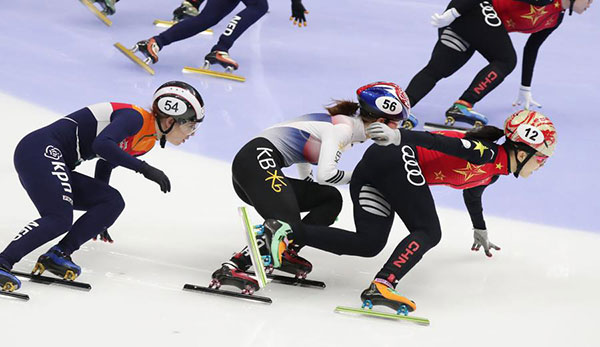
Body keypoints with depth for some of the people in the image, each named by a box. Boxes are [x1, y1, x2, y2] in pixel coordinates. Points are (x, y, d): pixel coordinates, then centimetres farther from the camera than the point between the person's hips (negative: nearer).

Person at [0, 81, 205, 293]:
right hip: (40, 151, -10)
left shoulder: (147, 142, 15)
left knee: (112, 202, 3)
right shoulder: (135, 117, -13)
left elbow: (106, 163, 29)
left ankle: (57, 255, -6)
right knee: (59, 219, -25)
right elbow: (102, 144, -29)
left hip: (56, 167, 10)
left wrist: (98, 219, 37)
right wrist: (143, 168, -25)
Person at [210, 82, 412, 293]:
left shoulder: (346, 126, 19)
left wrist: (310, 199, 36)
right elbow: (324, 174, -20)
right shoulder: (344, 128, -10)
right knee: (288, 226, -24)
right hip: (258, 159, -10)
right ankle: (232, 267, -30)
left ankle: (285, 253, 0)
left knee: (331, 200, 10)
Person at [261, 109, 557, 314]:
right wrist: (399, 136, -35)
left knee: (368, 244, 0)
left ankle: (289, 233, -8)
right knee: (428, 232, -14)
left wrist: (480, 232, 58)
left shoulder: (491, 170, 21)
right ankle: (381, 286, -32)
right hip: (398, 159, -9)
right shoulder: (486, 153, -9)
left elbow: (472, 193, 42)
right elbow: (441, 142, -22)